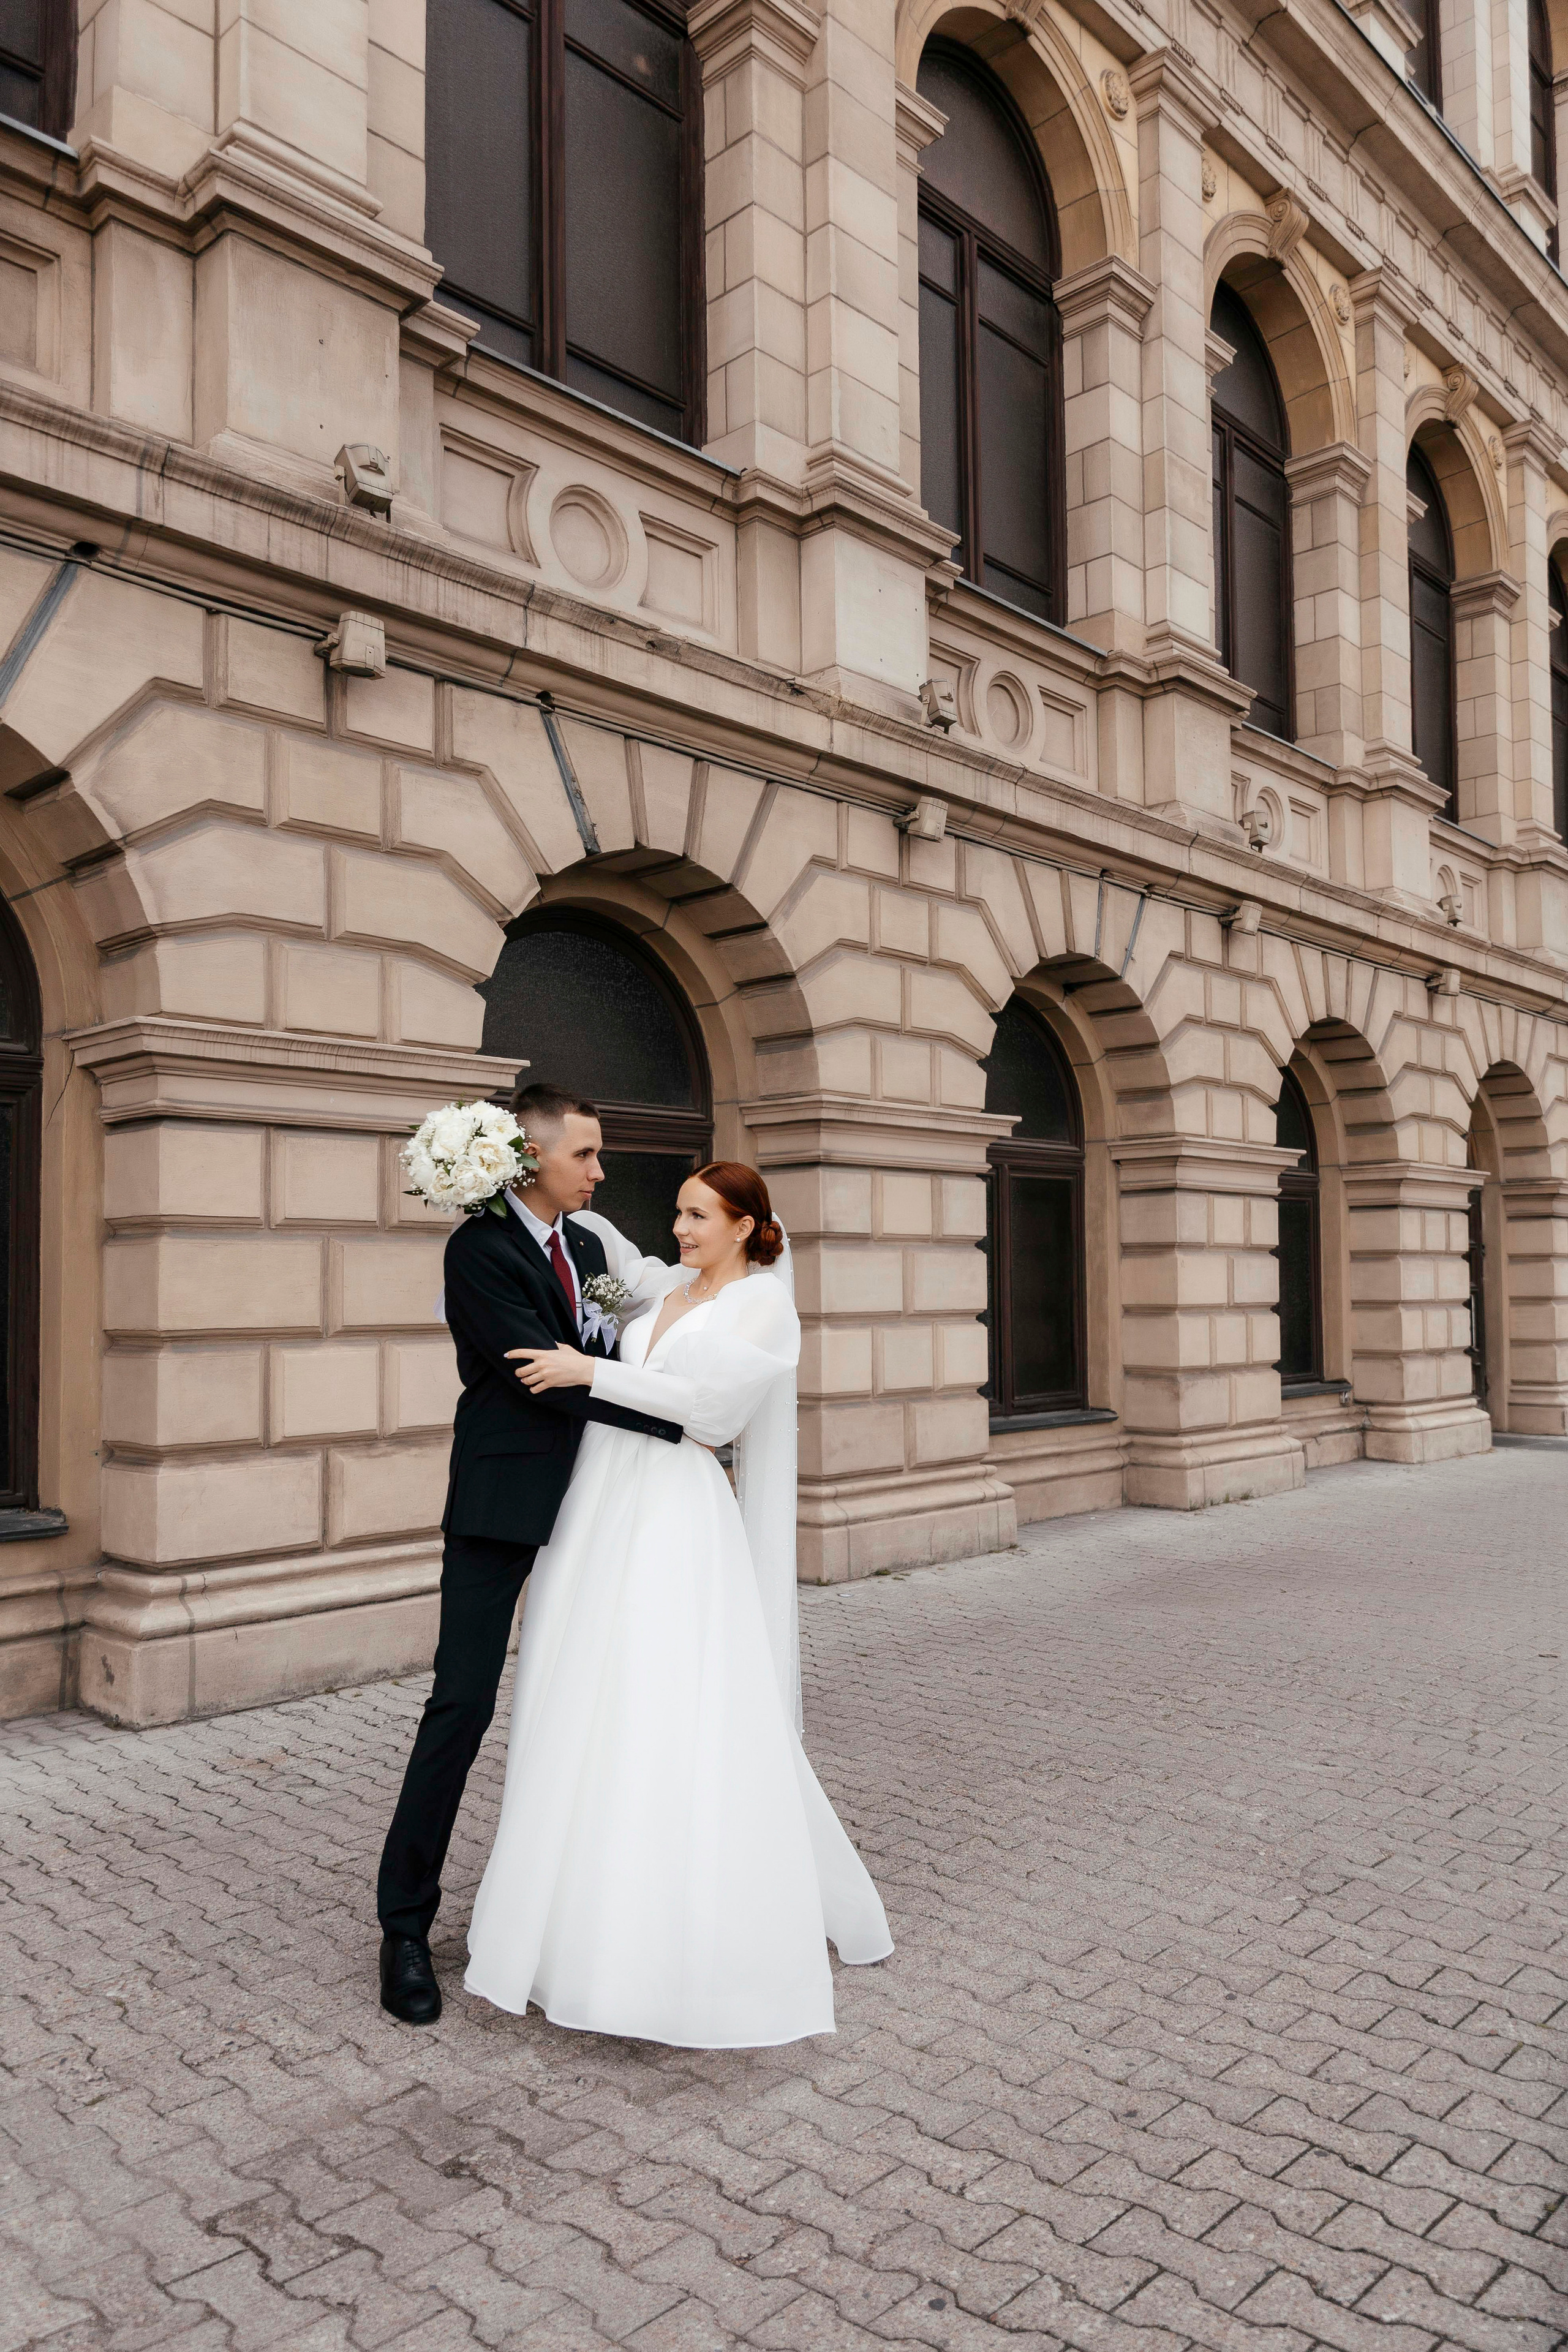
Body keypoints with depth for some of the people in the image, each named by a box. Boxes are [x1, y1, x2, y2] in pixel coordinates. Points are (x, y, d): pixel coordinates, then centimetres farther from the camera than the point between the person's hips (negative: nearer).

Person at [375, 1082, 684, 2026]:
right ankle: (406, 1922, 11)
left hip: (582, 1497, 7)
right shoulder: (479, 1249, -13)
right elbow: (543, 1373, -20)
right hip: (502, 1500, -7)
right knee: (463, 1701, -3)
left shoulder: (590, 1242, 9)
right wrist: (674, 1420, -18)